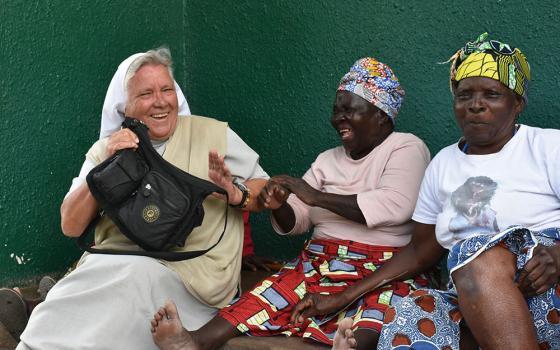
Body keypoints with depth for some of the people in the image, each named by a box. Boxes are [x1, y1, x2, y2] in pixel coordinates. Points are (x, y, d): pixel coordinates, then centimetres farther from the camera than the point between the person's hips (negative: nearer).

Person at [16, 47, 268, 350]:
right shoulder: (107, 149, 17)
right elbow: (70, 227, 10)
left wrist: (236, 194, -11)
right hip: (108, 266, 1)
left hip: (188, 271, 0)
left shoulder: (213, 134, 11)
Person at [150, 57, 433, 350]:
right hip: (321, 264, 4)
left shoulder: (406, 148, 2)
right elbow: (296, 221, 15)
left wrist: (317, 197, -16)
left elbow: (396, 205, -17)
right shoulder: (328, 160, 19)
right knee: (272, 293, -23)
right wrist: (279, 206, -10)